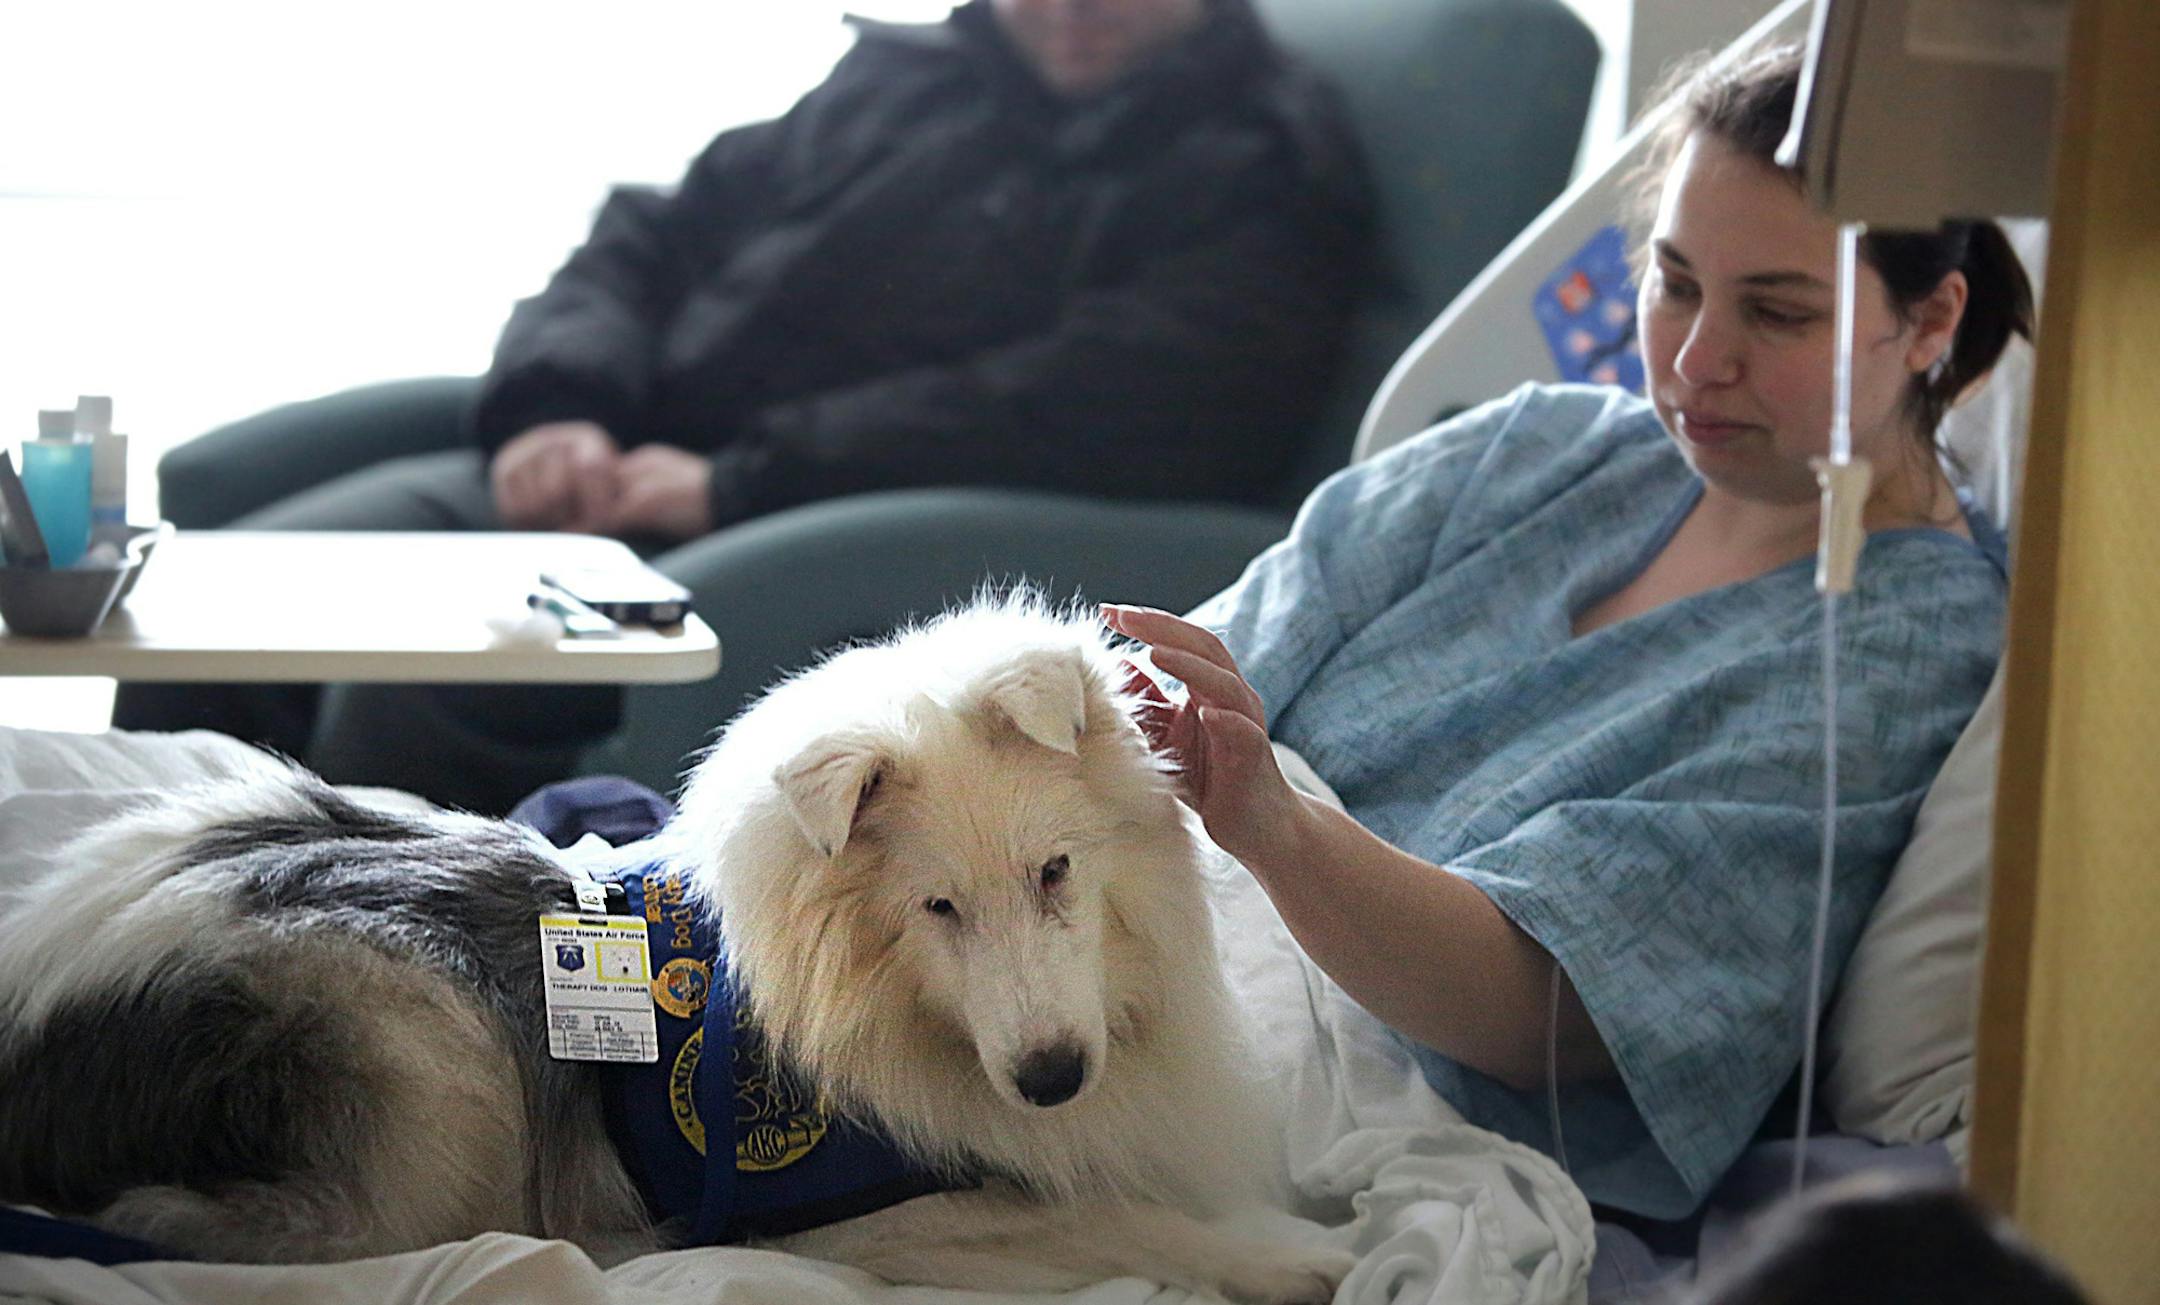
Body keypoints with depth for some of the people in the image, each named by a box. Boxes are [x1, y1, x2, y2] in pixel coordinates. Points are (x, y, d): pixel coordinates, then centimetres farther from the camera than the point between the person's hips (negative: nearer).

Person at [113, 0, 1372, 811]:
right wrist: (560, 402, -1)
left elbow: (1118, 411, -15)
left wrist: (740, 478, -18)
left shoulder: (1266, 166, 2)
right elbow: (650, 238, 23)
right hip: (629, 481, 7)